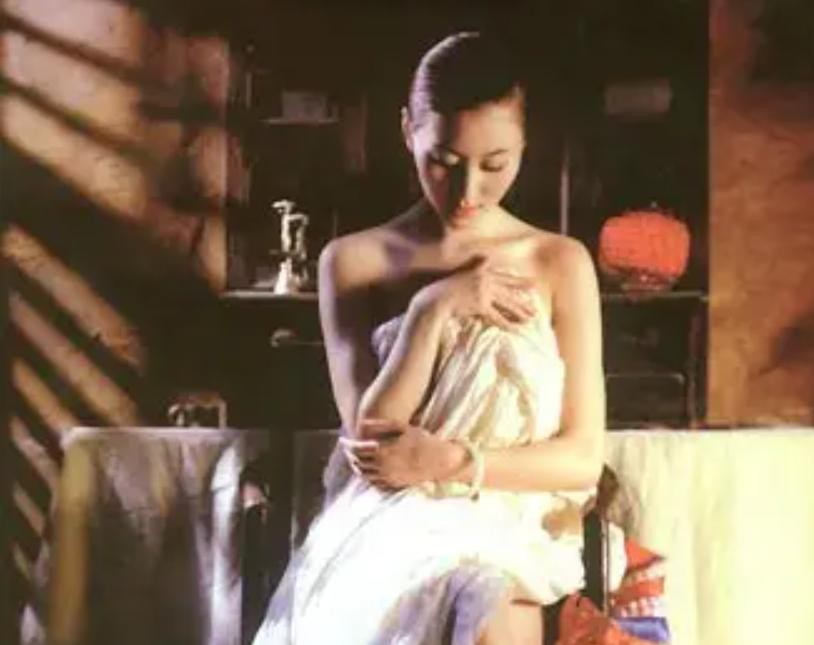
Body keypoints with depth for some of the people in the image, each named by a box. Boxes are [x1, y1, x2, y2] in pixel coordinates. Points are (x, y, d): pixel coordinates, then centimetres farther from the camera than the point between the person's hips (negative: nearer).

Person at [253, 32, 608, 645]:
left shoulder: (561, 263, 3)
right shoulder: (352, 260, 3)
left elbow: (584, 457, -1)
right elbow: (370, 440, -5)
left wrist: (451, 460, -15)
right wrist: (433, 308, -13)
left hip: (504, 536, 0)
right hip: (385, 532, 1)